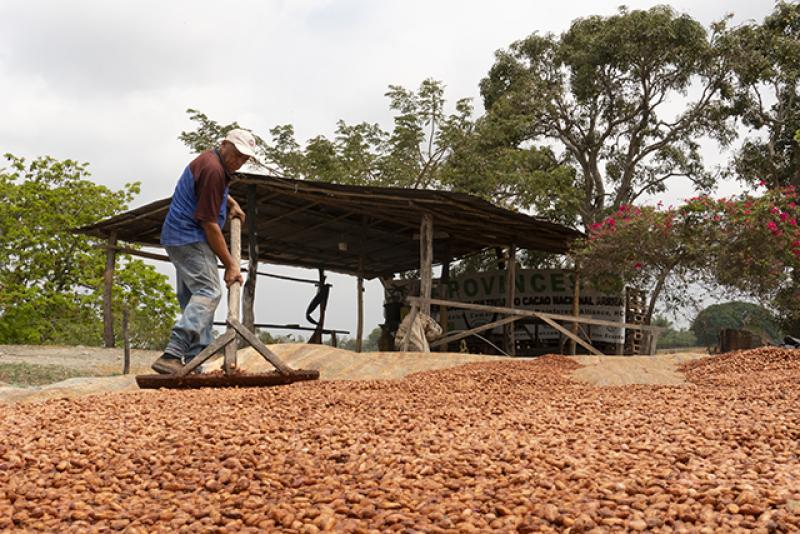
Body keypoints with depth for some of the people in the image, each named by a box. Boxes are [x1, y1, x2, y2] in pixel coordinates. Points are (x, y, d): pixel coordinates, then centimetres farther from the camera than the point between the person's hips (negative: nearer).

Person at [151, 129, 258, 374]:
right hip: (189, 238, -11)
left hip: (179, 238, 11)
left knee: (193, 298, 8)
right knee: (208, 292, -21)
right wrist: (230, 264, -14)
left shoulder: (212, 162, 14)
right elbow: (209, 224, -19)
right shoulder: (213, 169, -17)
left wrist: (231, 202, 19)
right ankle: (171, 356, -33)